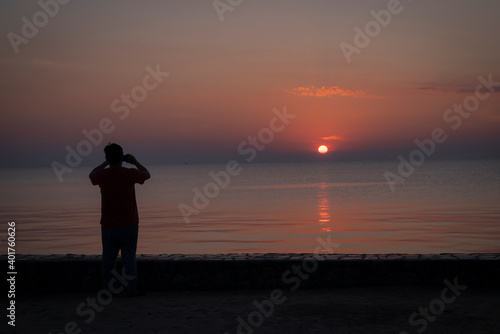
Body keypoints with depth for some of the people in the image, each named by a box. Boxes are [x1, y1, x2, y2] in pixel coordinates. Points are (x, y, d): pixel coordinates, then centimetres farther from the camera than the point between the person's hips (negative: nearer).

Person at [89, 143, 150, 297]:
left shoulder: (102, 175, -7)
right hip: (128, 225, -2)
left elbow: (91, 174, 18)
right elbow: (147, 174, 7)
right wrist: (135, 162, 18)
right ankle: (130, 289, 4)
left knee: (108, 258, 10)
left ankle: (108, 289, 15)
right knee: (129, 258, 2)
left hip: (108, 226, 3)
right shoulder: (130, 174, -13)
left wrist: (106, 163, 19)